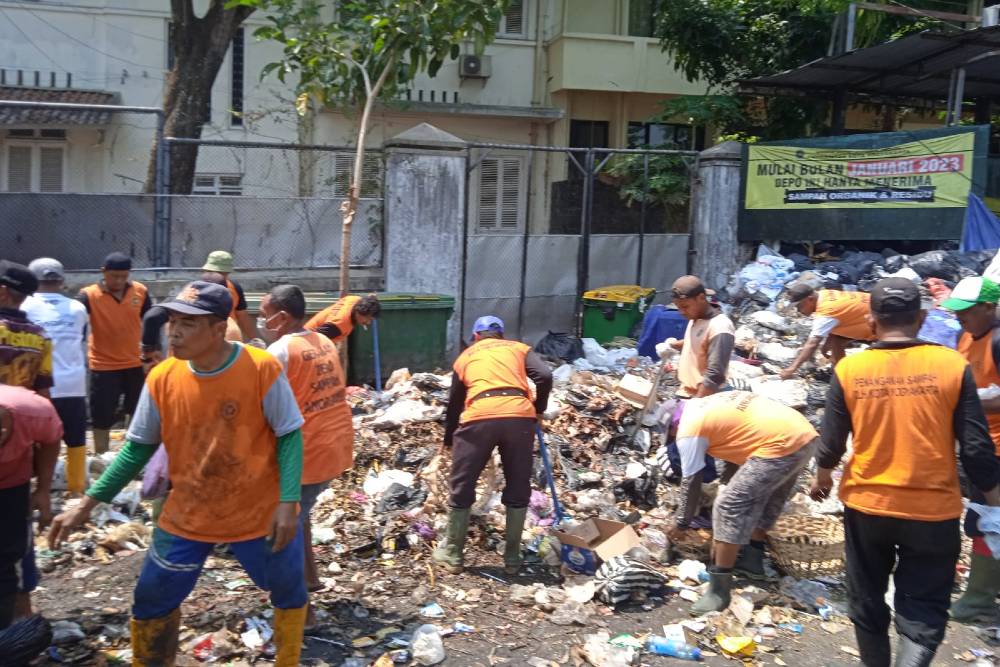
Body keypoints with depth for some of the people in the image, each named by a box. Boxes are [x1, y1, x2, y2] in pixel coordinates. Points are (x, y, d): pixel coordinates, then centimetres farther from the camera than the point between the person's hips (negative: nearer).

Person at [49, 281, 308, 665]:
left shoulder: (262, 369, -20)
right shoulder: (162, 379, -9)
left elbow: (289, 435, -12)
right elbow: (138, 447, 2)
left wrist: (288, 503, -19)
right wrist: (87, 505, -1)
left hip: (260, 514, -2)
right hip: (186, 518, 3)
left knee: (289, 592, 14)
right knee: (151, 601, 11)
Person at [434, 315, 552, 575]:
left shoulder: (466, 356, 28)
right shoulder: (519, 348, 26)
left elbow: (454, 403, 35)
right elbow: (545, 377, 7)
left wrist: (448, 440, 49)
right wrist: (538, 410, 22)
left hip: (479, 418, 0)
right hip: (519, 417, 1)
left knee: (461, 489, 16)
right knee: (518, 490, 16)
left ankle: (453, 555, 26)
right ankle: (512, 558, 23)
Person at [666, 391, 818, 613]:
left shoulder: (688, 429, 1)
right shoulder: (710, 405, 26)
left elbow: (691, 483, 7)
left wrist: (682, 524, 21)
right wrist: (734, 486, 48)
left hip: (781, 445, -9)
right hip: (806, 436, 9)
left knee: (729, 507, -4)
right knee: (763, 496, 28)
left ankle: (719, 591, -2)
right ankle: (752, 558, 37)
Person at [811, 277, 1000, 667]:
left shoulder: (849, 369, -9)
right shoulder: (952, 366, -11)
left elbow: (832, 442, -1)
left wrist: (822, 477, 20)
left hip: (866, 505, 1)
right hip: (933, 510, -1)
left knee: (867, 601, 21)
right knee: (922, 610, 9)